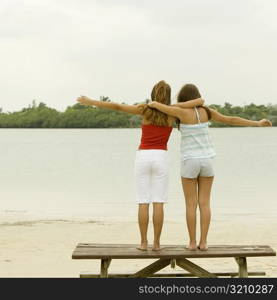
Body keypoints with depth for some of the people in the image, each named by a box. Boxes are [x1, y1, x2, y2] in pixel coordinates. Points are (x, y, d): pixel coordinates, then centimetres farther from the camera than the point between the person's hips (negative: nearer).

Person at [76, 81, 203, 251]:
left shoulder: (145, 109, -1)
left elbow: (117, 106, -4)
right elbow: (200, 101, 2)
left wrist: (91, 102, 3)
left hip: (143, 157, 0)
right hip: (161, 158, 0)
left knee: (143, 202, 2)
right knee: (158, 203, 1)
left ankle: (144, 242, 1)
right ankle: (156, 243, -1)